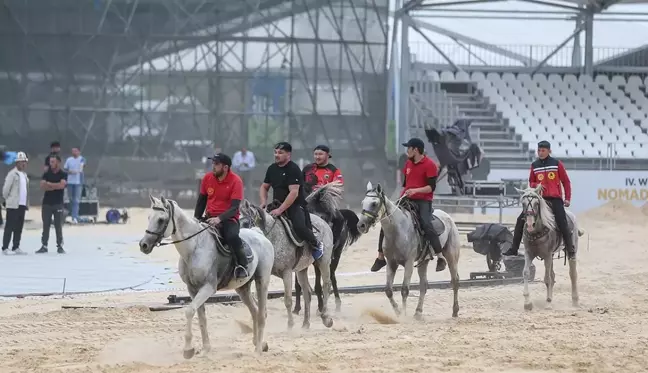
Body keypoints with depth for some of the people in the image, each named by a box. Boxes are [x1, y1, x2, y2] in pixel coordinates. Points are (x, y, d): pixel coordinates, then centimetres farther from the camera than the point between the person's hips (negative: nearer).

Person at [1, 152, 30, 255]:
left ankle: (16, 247, 15)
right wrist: (7, 199, -2)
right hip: (13, 205, -8)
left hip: (22, 205, 8)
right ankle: (5, 248, -3)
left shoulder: (24, 175, 16)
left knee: (19, 227, 9)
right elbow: (6, 188, -12)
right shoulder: (12, 174, -10)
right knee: (10, 227, -6)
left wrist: (26, 203, 14)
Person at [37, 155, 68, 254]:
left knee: (58, 225, -2)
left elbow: (62, 185, -16)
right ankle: (44, 246, 6)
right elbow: (42, 186, -4)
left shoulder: (63, 174, 0)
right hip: (46, 202, 3)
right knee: (45, 225, 3)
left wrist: (49, 184, -7)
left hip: (58, 203, -3)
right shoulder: (46, 174, 9)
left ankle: (60, 246, 3)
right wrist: (56, 186, -14)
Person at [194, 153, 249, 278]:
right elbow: (201, 200, 16)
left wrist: (219, 218, -32)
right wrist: (196, 219, 8)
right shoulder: (208, 178, 3)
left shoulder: (235, 181, -12)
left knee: (232, 236, -35)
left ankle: (242, 264, -13)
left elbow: (234, 207, -18)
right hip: (210, 218, 5)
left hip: (229, 218, -5)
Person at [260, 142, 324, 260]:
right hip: (278, 204, 8)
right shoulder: (272, 168, 11)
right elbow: (264, 187, 19)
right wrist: (264, 202, -2)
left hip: (296, 205, -8)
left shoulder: (293, 169, -14)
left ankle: (316, 245, -5)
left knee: (299, 226, -31)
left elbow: (294, 193, -22)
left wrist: (280, 210, -27)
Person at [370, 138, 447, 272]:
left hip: (423, 200, -7)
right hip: (406, 200, 7)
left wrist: (415, 190, -24)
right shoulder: (408, 163, 13)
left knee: (426, 224, -28)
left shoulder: (429, 165, -9)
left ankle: (440, 257, -20)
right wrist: (403, 195, 14)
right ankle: (380, 257, 10)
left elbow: (431, 187, -14)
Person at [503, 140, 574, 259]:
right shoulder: (534, 165, 9)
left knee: (562, 222, -19)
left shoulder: (557, 164, 2)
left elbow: (566, 182, 6)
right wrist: (536, 185, -6)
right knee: (521, 220, -6)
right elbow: (531, 182, 18)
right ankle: (514, 249, 0)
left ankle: (570, 250, -10)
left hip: (555, 198, -3)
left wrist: (567, 198, 0)